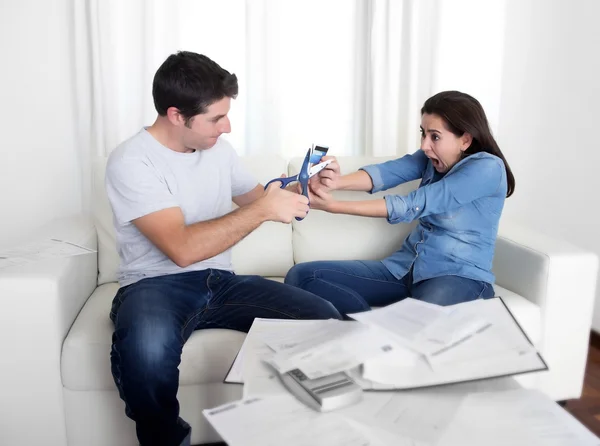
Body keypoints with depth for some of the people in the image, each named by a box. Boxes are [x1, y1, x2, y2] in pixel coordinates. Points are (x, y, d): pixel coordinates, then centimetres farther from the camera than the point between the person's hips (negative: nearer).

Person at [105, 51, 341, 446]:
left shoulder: (217, 147, 8)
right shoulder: (131, 162, -14)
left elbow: (253, 196, 25)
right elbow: (182, 248, -26)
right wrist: (264, 210, -24)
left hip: (221, 282, 6)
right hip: (155, 285, -5)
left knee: (323, 319, -15)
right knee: (146, 348, -41)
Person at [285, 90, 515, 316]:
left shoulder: (487, 168, -14)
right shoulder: (434, 157, 7)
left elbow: (414, 205, -22)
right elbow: (387, 172, -12)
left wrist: (334, 205, -26)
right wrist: (336, 182, -33)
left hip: (459, 276, -6)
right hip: (406, 268, 7)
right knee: (302, 275, -10)